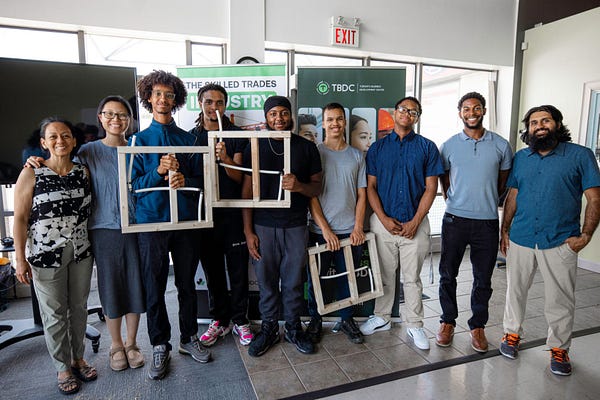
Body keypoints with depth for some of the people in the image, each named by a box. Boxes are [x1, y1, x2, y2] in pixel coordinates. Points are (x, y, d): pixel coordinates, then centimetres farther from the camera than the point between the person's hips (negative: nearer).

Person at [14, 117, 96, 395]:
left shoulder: (83, 172, 3)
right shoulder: (31, 174, -8)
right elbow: (20, 218, -7)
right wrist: (20, 258, -10)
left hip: (81, 251, 3)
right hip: (46, 254, -3)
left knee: (79, 307, 14)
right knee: (54, 313, 7)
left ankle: (78, 358, 33)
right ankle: (63, 368, 25)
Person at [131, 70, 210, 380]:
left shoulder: (189, 139, 7)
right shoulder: (139, 140, 5)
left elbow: (200, 180, 3)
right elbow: (133, 184, -2)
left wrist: (184, 180, -17)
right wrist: (158, 172, -18)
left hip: (186, 220, 1)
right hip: (151, 221, -1)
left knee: (187, 284, 11)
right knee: (154, 287, 6)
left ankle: (189, 338, 28)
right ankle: (160, 346, 23)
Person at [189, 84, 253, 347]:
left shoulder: (236, 135, 1)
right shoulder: (191, 136, 7)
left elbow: (239, 177, -6)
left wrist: (226, 159, -23)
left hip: (233, 212, -2)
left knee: (238, 269, 5)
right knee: (212, 270, 12)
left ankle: (240, 320, 23)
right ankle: (220, 320, 28)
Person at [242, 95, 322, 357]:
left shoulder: (307, 147, 4)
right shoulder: (254, 147, 2)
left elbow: (317, 187, 7)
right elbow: (247, 191, 2)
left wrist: (299, 186, -17)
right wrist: (248, 231, -3)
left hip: (295, 226, 1)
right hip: (263, 226, 0)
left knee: (294, 281, 10)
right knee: (266, 281, 9)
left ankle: (293, 327, 29)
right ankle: (269, 328, 28)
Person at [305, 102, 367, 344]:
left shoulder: (357, 156, 8)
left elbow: (362, 195, 7)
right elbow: (311, 194, -6)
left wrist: (358, 228, -3)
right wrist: (326, 229, -11)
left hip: (350, 232, 2)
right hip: (320, 231, -2)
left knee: (347, 278, 13)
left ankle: (347, 319, 33)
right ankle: (315, 321, 29)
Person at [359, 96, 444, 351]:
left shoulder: (427, 147, 3)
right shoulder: (377, 147, 6)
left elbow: (431, 187, -1)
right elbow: (370, 186, 3)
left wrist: (415, 222, -10)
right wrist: (383, 218, -8)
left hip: (415, 224, -1)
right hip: (383, 222, 1)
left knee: (412, 277, 9)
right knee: (384, 275, 13)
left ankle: (415, 325, 25)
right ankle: (382, 318, 30)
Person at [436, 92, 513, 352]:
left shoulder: (501, 145, 3)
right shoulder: (449, 146, 3)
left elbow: (504, 182, 13)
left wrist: (487, 202, 12)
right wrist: (453, 203, 12)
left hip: (487, 222, 0)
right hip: (455, 219, 0)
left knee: (483, 278, 9)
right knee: (448, 274, 7)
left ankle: (477, 326, 27)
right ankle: (447, 322, 25)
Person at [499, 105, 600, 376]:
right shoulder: (521, 158, 8)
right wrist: (504, 231, 7)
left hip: (560, 243, -3)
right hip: (520, 240, 3)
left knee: (561, 301, 8)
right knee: (515, 291, 15)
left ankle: (559, 348, 27)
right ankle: (512, 333, 34)